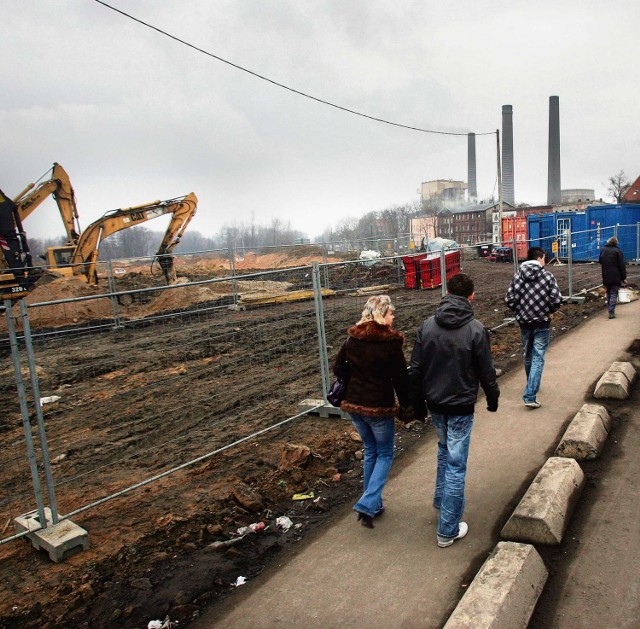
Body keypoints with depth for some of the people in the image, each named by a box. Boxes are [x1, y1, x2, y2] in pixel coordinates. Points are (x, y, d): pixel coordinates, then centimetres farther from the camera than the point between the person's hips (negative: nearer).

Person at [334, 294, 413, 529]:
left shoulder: (352, 337, 2)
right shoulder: (390, 342, -15)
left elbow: (338, 367, 8)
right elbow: (401, 378, -12)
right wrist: (406, 407, -1)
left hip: (353, 404, 6)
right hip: (379, 406, -6)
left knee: (370, 451, 21)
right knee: (385, 454, 12)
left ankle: (373, 504, 28)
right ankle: (367, 504, -1)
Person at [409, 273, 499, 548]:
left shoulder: (427, 326, -3)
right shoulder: (476, 329, -14)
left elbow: (415, 370, 0)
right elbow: (486, 371, -7)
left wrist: (418, 404, 11)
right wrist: (493, 399, 12)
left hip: (435, 404, 4)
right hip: (461, 407, -4)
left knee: (444, 452, 28)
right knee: (456, 465, 4)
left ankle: (442, 501, 41)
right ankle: (447, 530, 12)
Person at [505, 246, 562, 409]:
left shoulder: (517, 276, -1)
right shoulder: (547, 276, -7)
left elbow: (509, 299, -6)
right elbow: (557, 300, -14)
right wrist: (549, 311, 6)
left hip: (524, 322, 3)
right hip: (542, 323, -3)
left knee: (528, 355, 21)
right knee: (538, 358, 0)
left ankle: (531, 387, 41)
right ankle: (530, 396, -8)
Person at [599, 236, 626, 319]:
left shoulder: (603, 250, 5)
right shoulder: (617, 251, -10)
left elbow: (600, 261, 19)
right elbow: (622, 266, -9)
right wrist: (623, 277, -4)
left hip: (606, 277, 5)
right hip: (615, 277, -5)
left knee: (608, 293, 17)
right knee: (613, 294, -3)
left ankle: (610, 309, 21)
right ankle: (611, 312, -9)